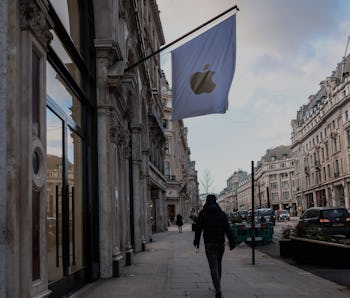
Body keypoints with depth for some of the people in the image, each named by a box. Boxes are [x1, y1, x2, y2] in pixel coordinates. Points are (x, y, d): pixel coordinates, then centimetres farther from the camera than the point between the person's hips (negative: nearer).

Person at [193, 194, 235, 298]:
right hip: (221, 243, 3)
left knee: (213, 267, -5)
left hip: (209, 244, -3)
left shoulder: (203, 213, -1)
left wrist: (196, 242, 12)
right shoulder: (222, 213, 5)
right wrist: (231, 242, -1)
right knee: (218, 264, 20)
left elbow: (198, 229, 0)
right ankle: (217, 286, 32)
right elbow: (228, 229, -1)